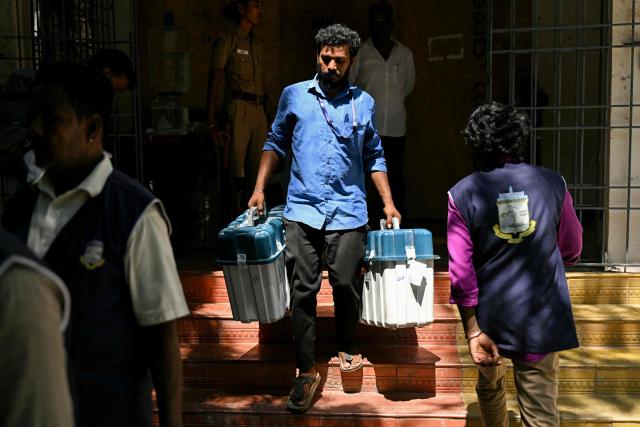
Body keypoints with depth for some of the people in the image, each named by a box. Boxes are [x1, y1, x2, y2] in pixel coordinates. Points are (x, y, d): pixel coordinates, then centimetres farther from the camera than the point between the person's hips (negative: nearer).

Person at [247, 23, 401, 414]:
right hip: (303, 209, 0)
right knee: (303, 290, -1)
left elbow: (374, 157, 15)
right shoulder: (294, 95, 7)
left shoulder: (364, 103, 10)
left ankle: (347, 347, 30)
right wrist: (260, 187, 4)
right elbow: (276, 143, 14)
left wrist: (388, 202, 8)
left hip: (348, 210, 1)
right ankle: (307, 371, 9)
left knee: (347, 285, 3)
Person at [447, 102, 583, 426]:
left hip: (490, 316, 0)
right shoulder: (552, 183, -4)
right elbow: (571, 251, 8)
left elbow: (461, 272, -13)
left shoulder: (461, 195, -9)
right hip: (542, 319, 0)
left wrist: (473, 330, -7)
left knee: (490, 388, 26)